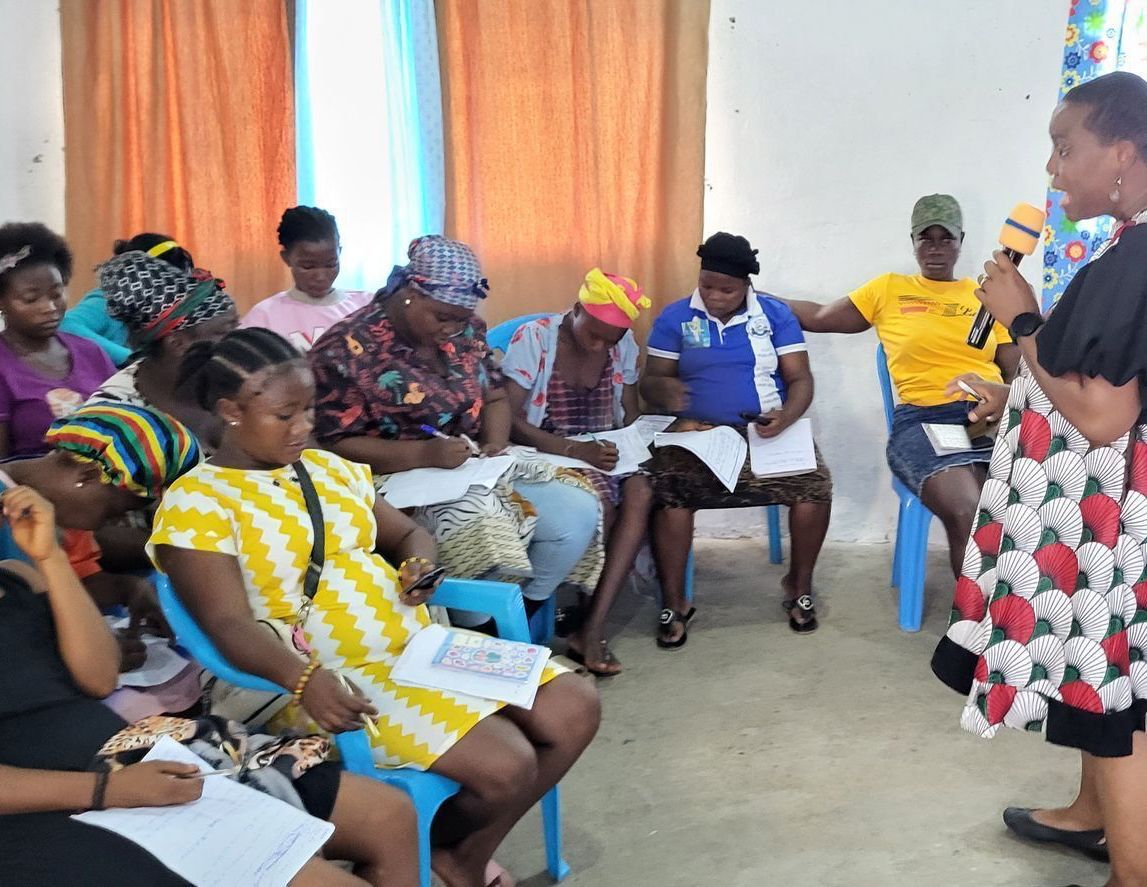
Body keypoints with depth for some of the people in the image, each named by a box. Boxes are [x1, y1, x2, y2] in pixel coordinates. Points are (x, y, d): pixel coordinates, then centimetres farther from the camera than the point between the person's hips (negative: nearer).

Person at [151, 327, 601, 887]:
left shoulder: (324, 466, 13)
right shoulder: (195, 502, -8)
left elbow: (408, 533, 22)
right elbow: (229, 625, -18)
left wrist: (420, 565, -3)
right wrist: (303, 679, -36)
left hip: (420, 645, 8)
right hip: (336, 678, -8)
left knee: (575, 710, -2)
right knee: (504, 765, -24)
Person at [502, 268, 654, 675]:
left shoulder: (623, 344, 5)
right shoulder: (533, 338, -10)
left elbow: (630, 416, 12)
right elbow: (509, 419, -16)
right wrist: (573, 449, -28)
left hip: (604, 453, 5)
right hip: (545, 453, -4)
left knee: (641, 492, -28)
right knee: (599, 499, -34)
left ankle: (592, 628, -30)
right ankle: (584, 627, -13)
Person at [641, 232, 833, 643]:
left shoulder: (775, 313, 7)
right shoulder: (674, 317, 6)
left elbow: (800, 378, 3)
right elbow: (650, 380, 3)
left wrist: (786, 416, -19)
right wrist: (663, 389, -23)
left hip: (769, 431, 1)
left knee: (815, 483, -25)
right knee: (670, 490, -32)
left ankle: (799, 584, 1)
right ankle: (673, 602, -14)